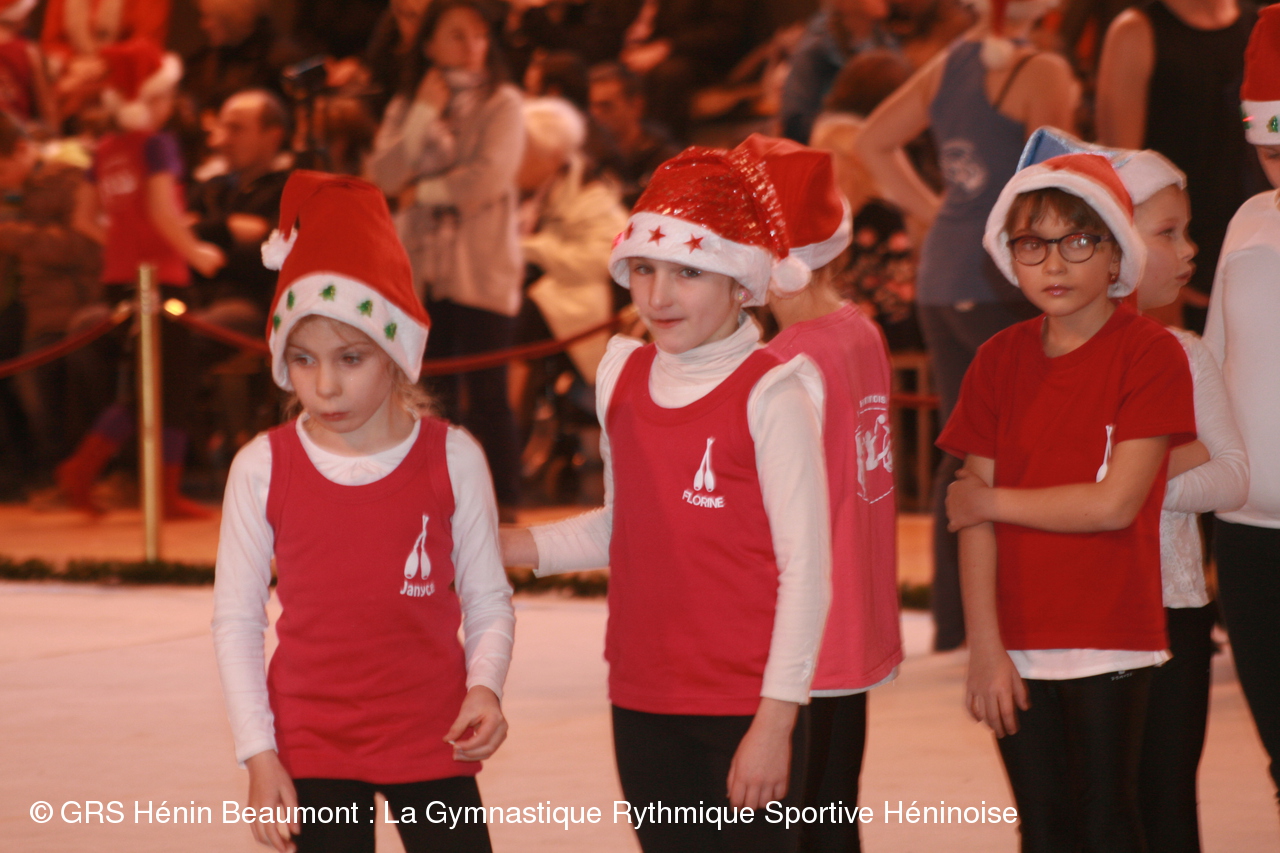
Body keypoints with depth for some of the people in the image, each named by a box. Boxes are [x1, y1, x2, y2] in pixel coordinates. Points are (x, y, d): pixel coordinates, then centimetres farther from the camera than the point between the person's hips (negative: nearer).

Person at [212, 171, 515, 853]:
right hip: (311, 754, 0)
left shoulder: (451, 458, -4)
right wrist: (259, 757, -5)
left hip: (432, 744, 0)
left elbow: (487, 599, 3)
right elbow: (236, 618, 1)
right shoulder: (263, 468, -4)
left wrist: (484, 683, -17)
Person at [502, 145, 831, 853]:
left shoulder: (769, 395, -12)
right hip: (643, 701, 6)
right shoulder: (622, 378, 7)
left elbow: (805, 569, -13)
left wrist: (775, 720, -15)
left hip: (744, 708, -6)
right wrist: (502, 547, 11)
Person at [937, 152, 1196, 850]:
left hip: (1109, 637, -4)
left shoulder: (1150, 353, -7)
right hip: (1016, 642, 4)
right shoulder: (1000, 360, 6)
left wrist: (993, 500, -4)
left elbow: (1114, 504, -15)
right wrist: (984, 647, -6)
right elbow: (974, 520, 2)